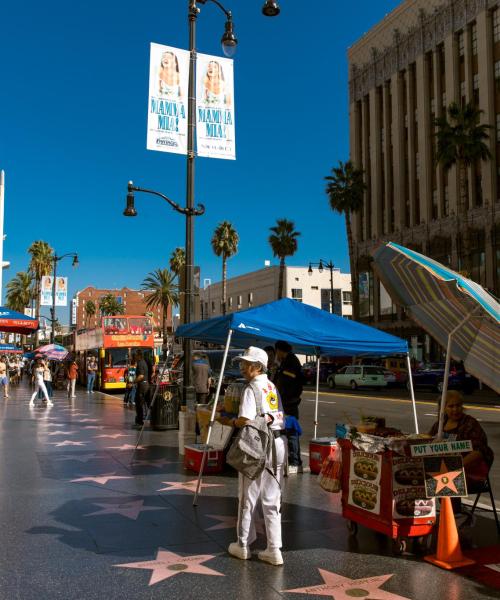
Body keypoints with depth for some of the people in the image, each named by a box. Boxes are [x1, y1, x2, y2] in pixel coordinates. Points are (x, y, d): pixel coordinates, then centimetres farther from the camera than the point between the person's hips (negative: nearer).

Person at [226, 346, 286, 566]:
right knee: (272, 500, 12)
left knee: (248, 497, 9)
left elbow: (245, 421, -20)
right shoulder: (272, 387, 11)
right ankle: (274, 550, 14)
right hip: (278, 443, 7)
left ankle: (243, 546, 22)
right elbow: (278, 416, 13)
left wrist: (232, 421, 1)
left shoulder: (252, 388, -13)